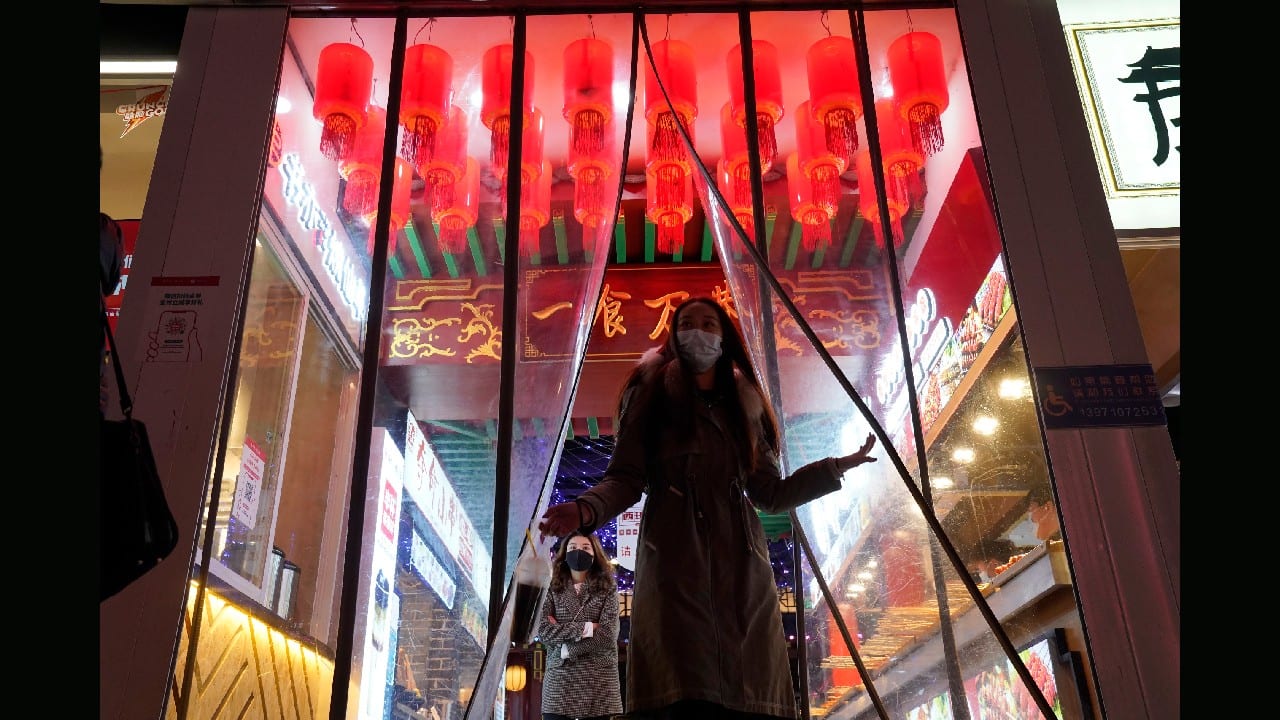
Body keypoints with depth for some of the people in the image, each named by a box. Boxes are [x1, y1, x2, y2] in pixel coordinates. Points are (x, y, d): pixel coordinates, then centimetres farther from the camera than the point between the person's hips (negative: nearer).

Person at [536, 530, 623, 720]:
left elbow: (607, 634, -6)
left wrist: (566, 649, -8)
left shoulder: (607, 589, 7)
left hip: (598, 682, -1)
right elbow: (543, 631, -4)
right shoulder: (553, 589, 10)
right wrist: (584, 628, -12)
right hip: (559, 680, 1)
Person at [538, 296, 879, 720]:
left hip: (741, 565, 4)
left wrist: (841, 465, 18)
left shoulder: (743, 405, 23)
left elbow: (771, 494, 19)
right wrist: (587, 509, -19)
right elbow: (626, 478, 1)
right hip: (677, 560, -4)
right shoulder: (654, 394, 12)